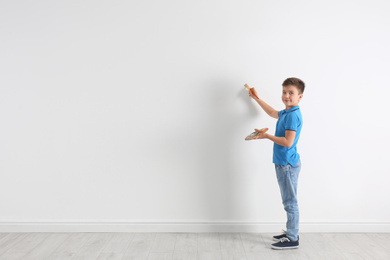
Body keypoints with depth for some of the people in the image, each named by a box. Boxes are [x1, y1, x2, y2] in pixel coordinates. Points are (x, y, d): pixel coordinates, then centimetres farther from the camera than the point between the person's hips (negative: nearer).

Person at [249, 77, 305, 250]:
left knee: (290, 202, -1)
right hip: (283, 163, 10)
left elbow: (288, 142, -25)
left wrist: (267, 136, -18)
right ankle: (290, 233, 30)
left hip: (288, 164, -10)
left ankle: (292, 239, 9)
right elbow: (273, 113, 35)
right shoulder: (286, 113, 12)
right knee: (288, 202, 17)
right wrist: (256, 98, 42)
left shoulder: (293, 115, -18)